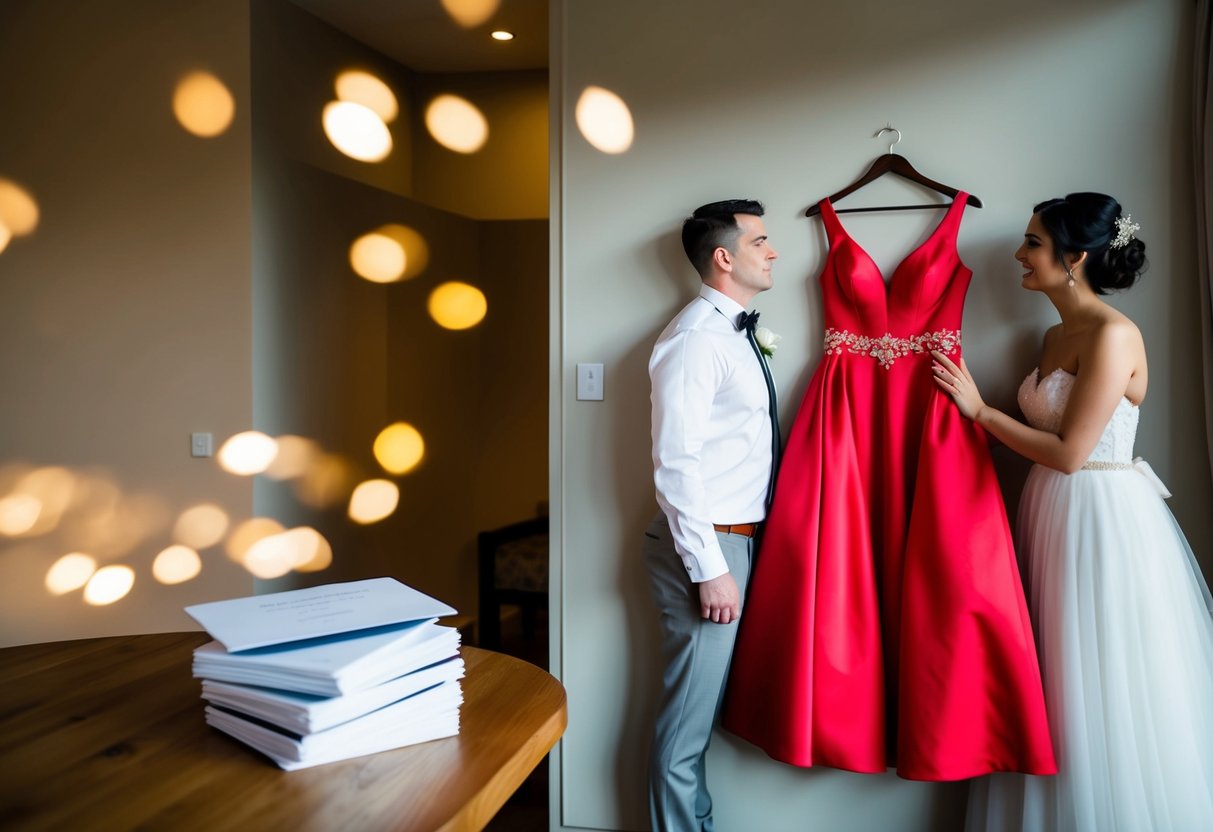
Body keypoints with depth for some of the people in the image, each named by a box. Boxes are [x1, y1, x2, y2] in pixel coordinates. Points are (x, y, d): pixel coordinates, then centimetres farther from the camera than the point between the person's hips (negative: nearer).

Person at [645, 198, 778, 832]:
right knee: (687, 716, 3)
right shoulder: (696, 338, -16)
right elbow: (676, 462, -21)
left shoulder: (737, 334, 13)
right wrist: (708, 567, -20)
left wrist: (729, 554, 14)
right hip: (708, 546, -9)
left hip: (735, 539, 9)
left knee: (703, 706, 20)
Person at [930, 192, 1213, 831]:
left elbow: (1069, 452, -19)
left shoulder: (1112, 335, -16)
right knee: (1061, 676, 16)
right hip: (1053, 513, 9)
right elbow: (1047, 434, 9)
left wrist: (979, 409, -13)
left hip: (1103, 518, -9)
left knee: (1108, 687, 4)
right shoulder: (1056, 335, 10)